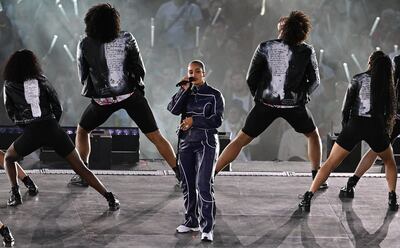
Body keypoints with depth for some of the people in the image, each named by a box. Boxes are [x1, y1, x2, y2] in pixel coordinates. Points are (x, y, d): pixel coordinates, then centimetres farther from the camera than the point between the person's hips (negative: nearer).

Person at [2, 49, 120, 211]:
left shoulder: (9, 86, 9)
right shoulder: (42, 81, 11)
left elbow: (11, 113, 16)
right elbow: (58, 109, 11)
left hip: (31, 134, -1)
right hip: (52, 129, 1)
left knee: (9, 158, 28)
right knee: (81, 168, 3)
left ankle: (15, 195, 12)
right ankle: (110, 198, -10)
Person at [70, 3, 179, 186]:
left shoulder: (84, 45, -1)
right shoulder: (126, 39, -2)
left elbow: (83, 77, 9)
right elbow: (140, 71, 1)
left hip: (102, 100, 0)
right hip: (132, 94, 0)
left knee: (82, 131, 24)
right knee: (155, 136, 4)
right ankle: (181, 175, -1)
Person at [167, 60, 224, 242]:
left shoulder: (214, 95, 0)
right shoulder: (186, 94, 10)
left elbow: (217, 121, -8)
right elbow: (173, 109, -6)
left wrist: (194, 121, -15)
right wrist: (184, 89, -10)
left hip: (206, 143, -5)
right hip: (186, 143, 5)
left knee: (204, 185, -15)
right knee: (187, 185, 10)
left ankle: (207, 229, -16)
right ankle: (191, 221, 25)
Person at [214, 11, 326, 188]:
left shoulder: (265, 47, -2)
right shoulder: (306, 51, -1)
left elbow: (251, 79, 1)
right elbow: (315, 81, 6)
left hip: (266, 103, 0)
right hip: (294, 105, 0)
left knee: (241, 140, 7)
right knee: (313, 135, 25)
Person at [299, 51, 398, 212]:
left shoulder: (358, 79, 8)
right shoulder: (387, 85, 12)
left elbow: (346, 108, 3)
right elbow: (390, 110, 12)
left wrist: (345, 126, 15)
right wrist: (386, 130, 23)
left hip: (355, 124, -1)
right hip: (376, 126, 1)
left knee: (330, 163, 3)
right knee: (389, 162, 25)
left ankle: (308, 197, -8)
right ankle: (392, 200, 11)